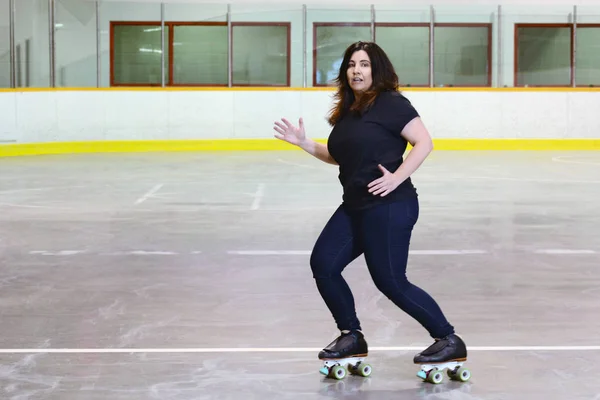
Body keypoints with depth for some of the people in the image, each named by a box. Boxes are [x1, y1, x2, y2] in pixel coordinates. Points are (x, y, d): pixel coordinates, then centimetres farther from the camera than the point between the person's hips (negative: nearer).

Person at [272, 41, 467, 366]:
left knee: (390, 282, -7)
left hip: (389, 207, -9)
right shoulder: (347, 111, 15)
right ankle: (352, 337, 18)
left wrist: (396, 178, -23)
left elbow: (424, 142, -16)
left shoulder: (390, 103, -10)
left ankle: (449, 341, 7)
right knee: (322, 263, 4)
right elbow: (338, 157, 25)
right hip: (355, 206, 9)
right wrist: (303, 143, 15)